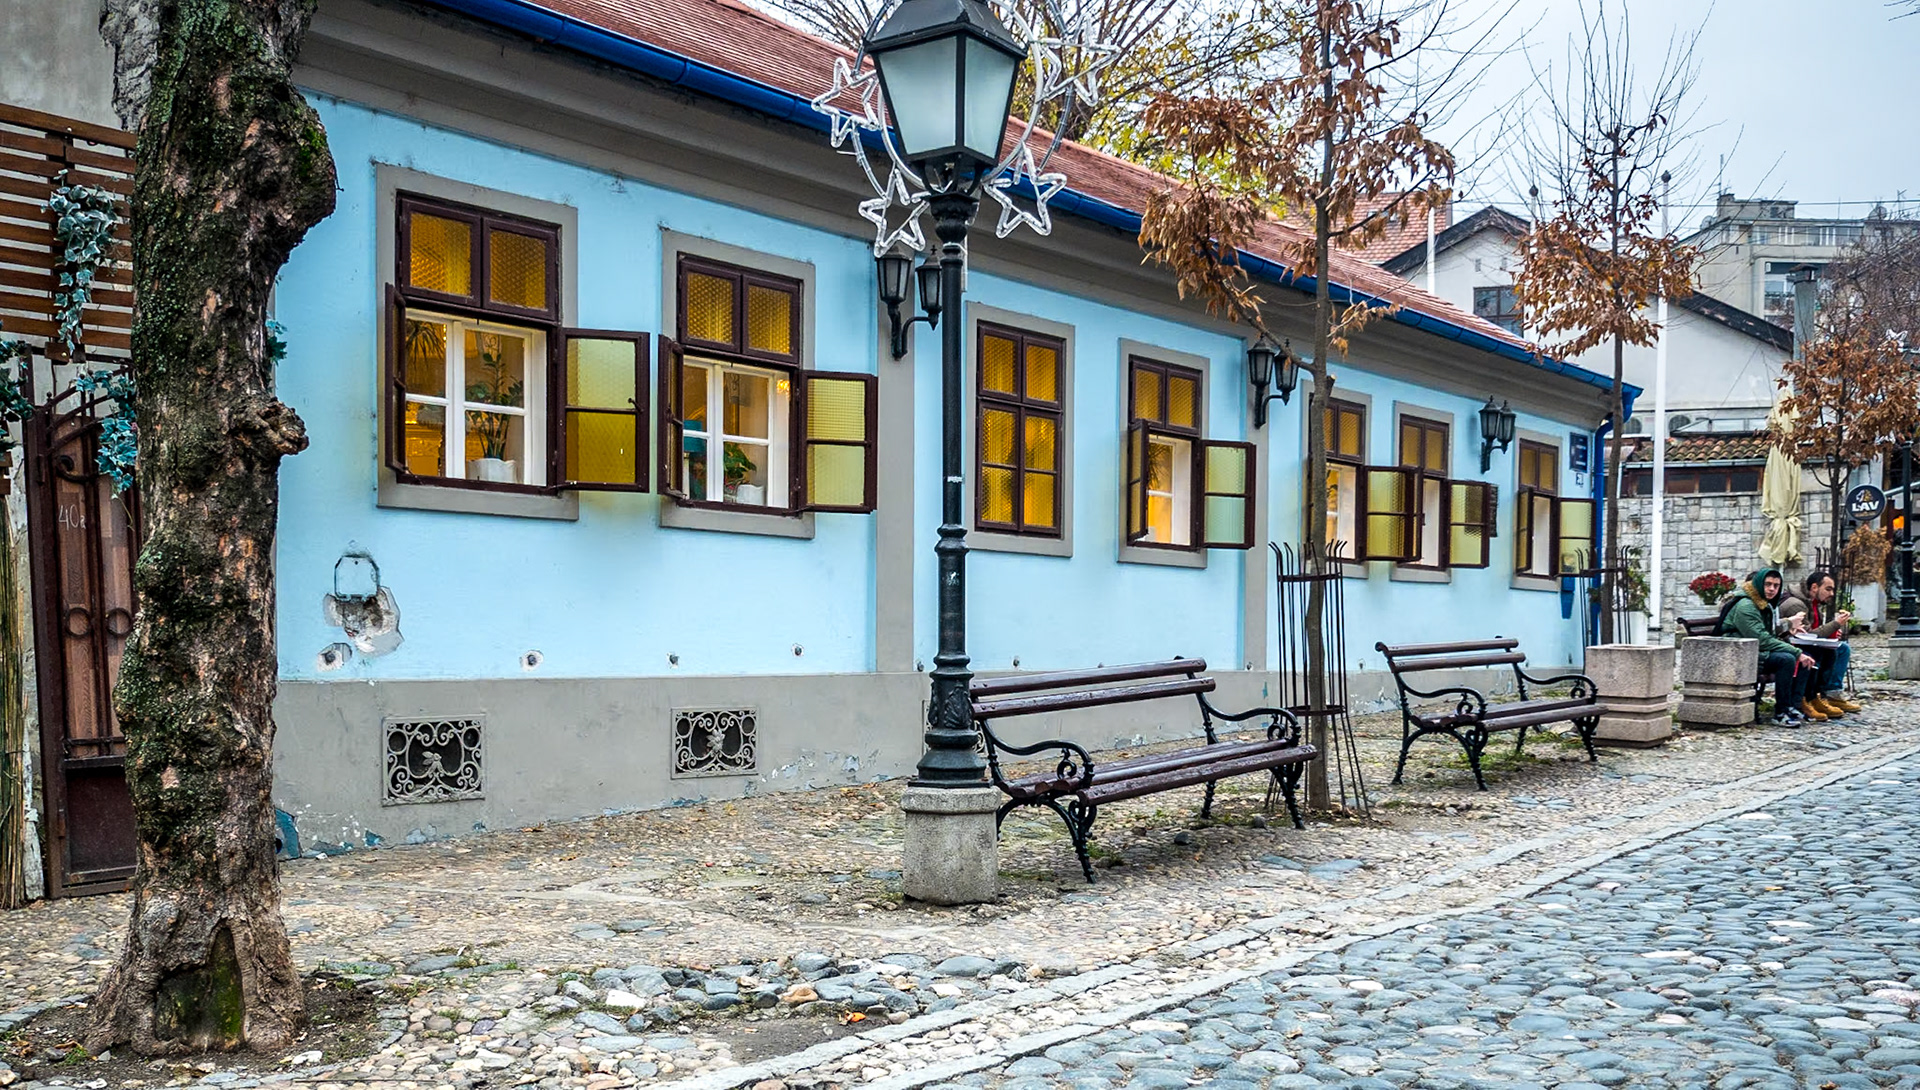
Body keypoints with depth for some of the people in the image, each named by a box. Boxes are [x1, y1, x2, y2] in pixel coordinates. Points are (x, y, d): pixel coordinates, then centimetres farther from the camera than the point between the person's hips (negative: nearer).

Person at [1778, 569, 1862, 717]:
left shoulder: (1815, 605, 13)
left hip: (1806, 648, 10)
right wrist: (1835, 624, -21)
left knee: (1843, 648, 4)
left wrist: (1833, 634, -2)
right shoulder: (1796, 604, -19)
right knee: (1830, 652, -27)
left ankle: (1833, 694, -3)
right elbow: (1808, 635, -24)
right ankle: (1811, 699, -19)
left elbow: (1818, 632, 19)